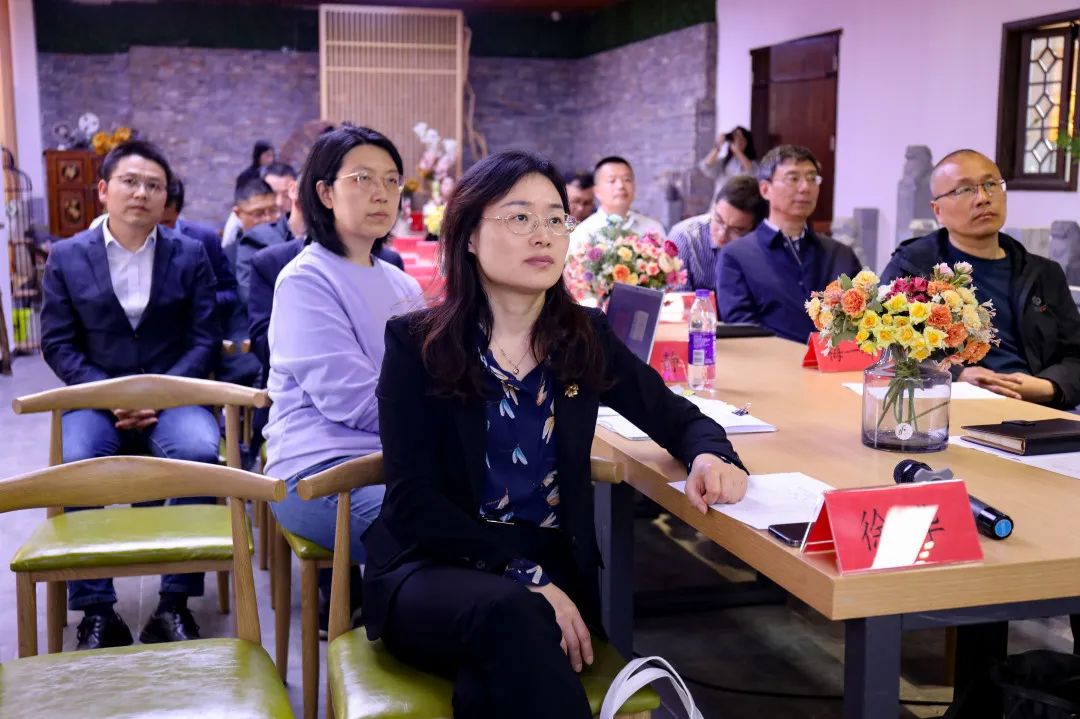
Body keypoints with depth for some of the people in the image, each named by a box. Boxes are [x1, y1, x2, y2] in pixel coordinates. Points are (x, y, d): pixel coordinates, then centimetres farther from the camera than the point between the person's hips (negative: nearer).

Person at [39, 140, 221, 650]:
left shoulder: (190, 255, 6)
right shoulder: (66, 257, 6)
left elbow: (205, 339, 1)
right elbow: (57, 344, 4)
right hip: (96, 397, 1)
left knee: (199, 453, -32)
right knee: (74, 466, -31)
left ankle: (175, 604, -22)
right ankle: (96, 612, -19)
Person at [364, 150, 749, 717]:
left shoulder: (585, 337, 3)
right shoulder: (416, 343, -7)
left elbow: (678, 418, 13)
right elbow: (414, 504, -12)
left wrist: (711, 456, -13)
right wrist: (525, 576, -23)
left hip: (555, 567, 2)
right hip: (432, 568, -1)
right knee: (508, 612, -35)